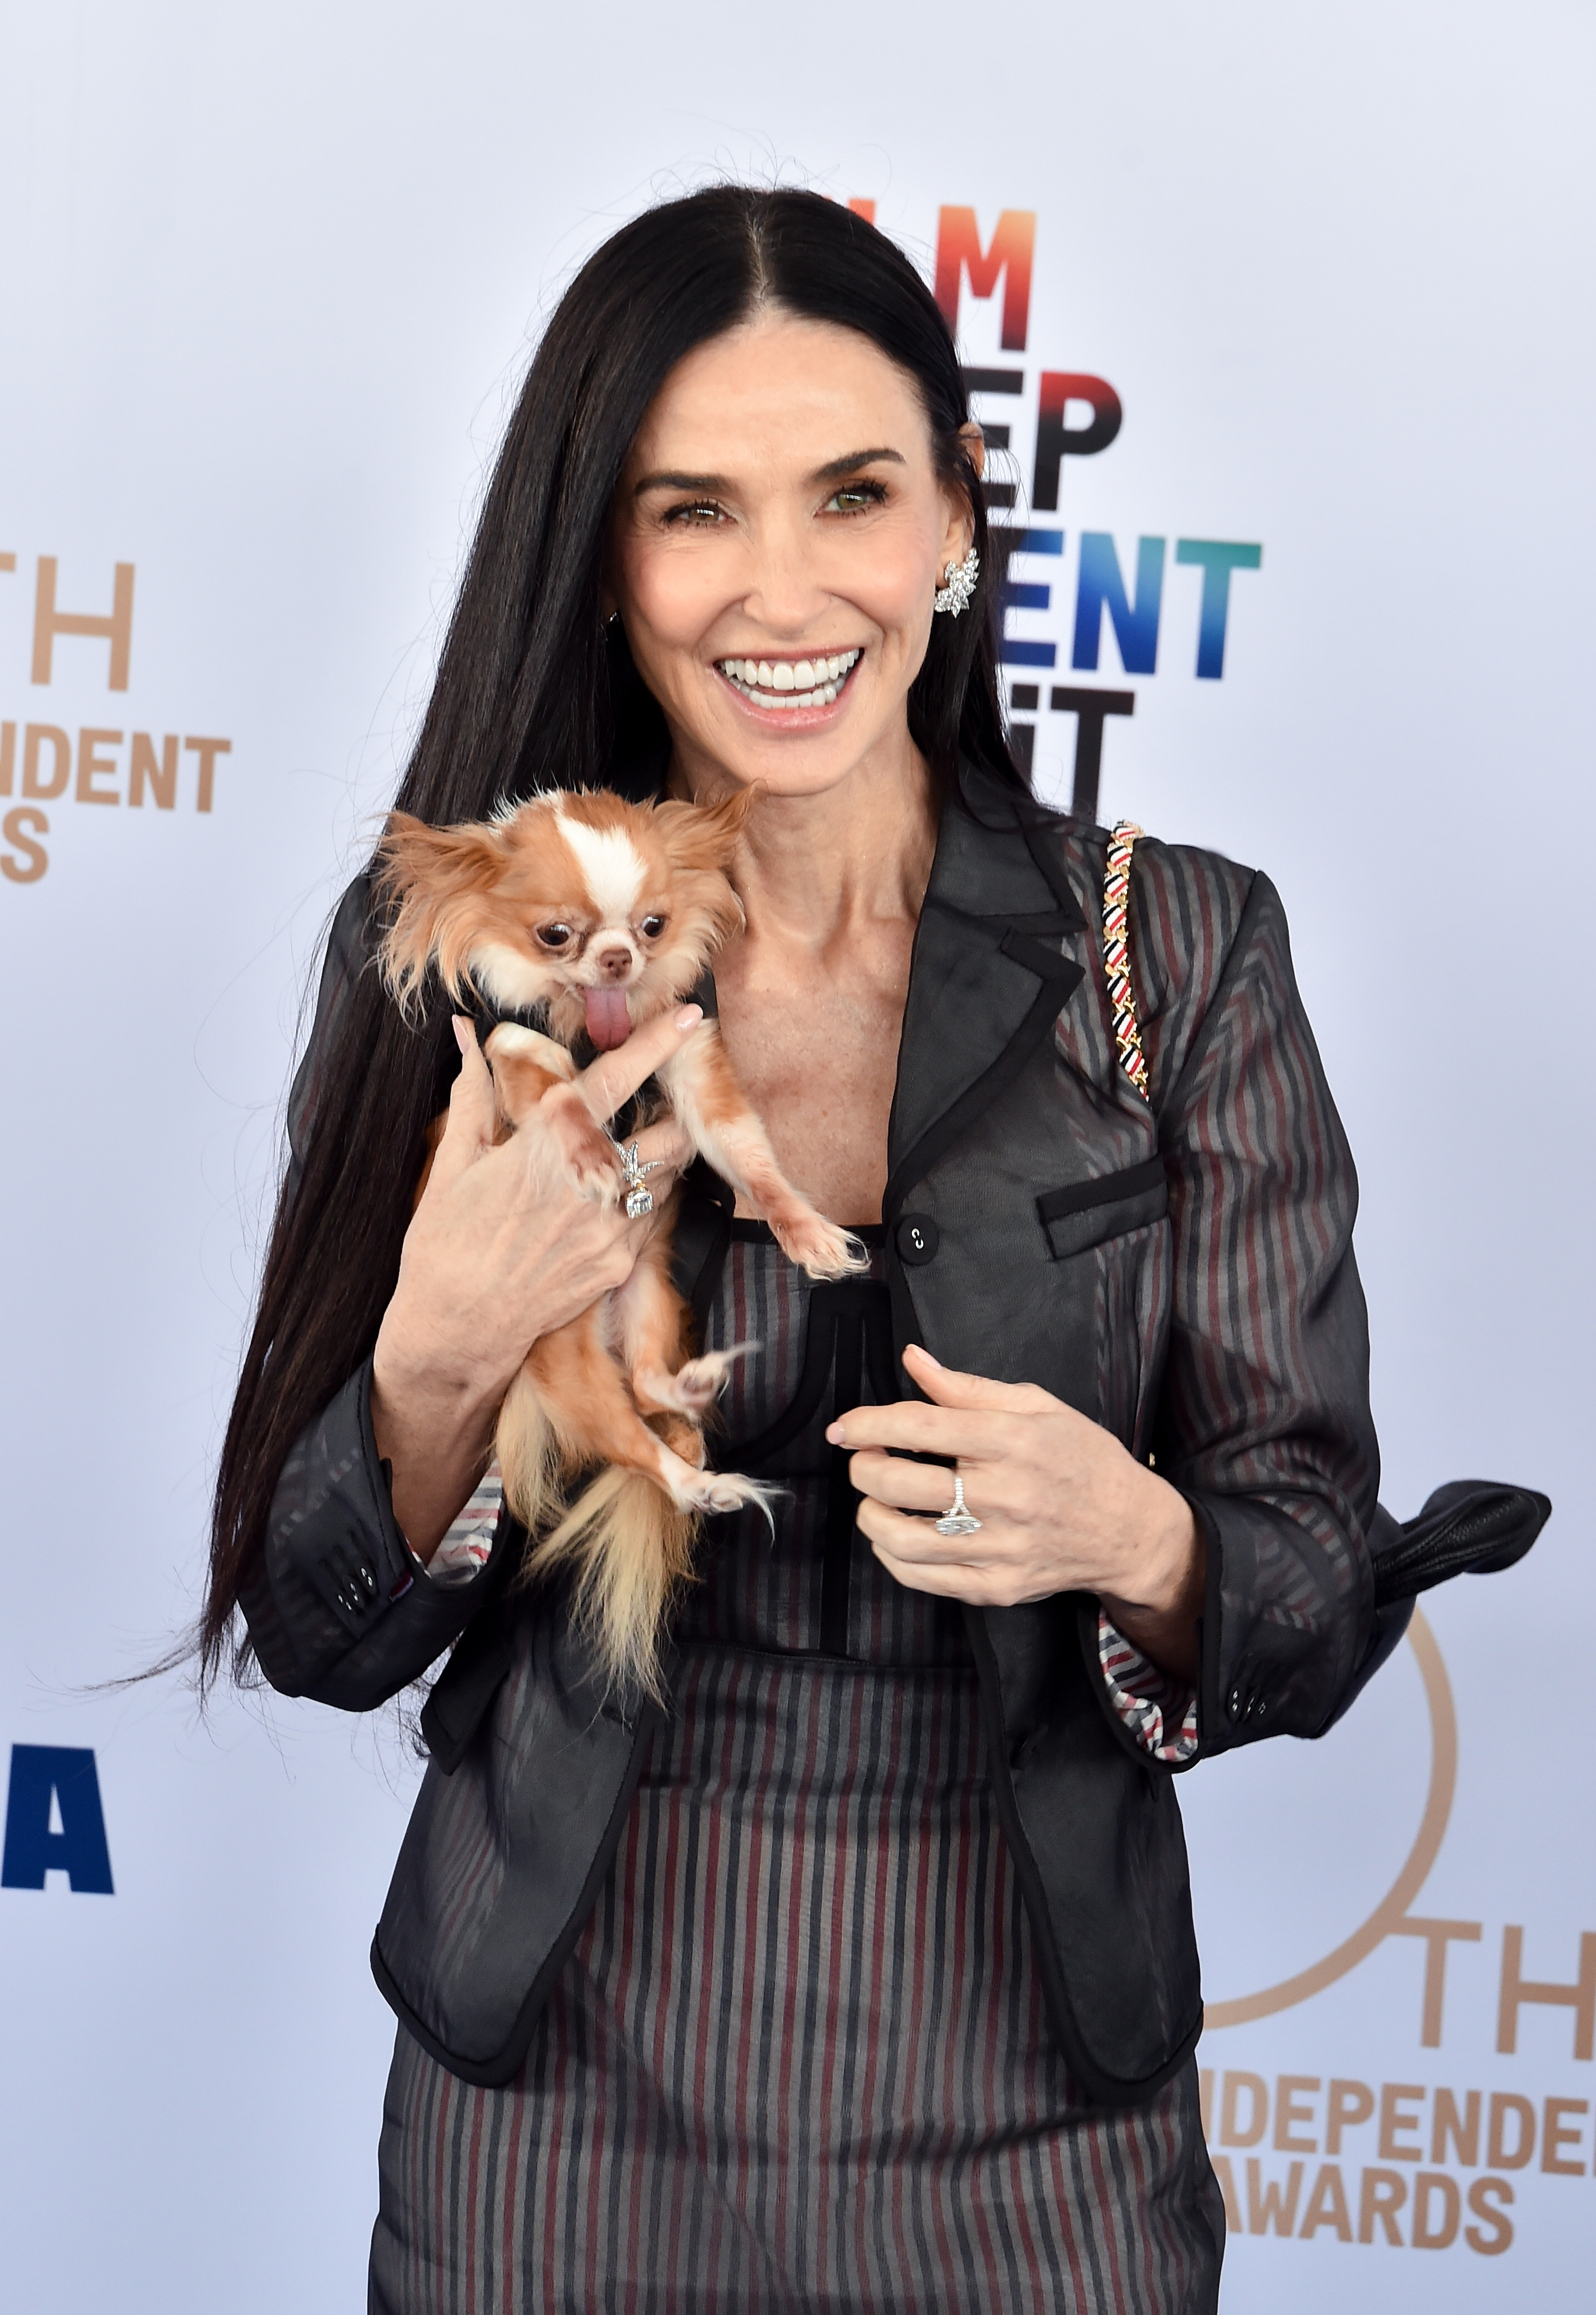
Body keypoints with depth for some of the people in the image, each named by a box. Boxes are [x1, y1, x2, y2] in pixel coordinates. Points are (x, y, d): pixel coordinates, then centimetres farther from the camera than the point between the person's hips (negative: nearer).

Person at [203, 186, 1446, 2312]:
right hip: (563, 2115, 1)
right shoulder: (459, 958, -6)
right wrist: (441, 1359, -22)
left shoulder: (1181, 953, -8)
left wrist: (1132, 1540, -26)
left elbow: (1322, 1613, -5)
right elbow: (316, 1636, -3)